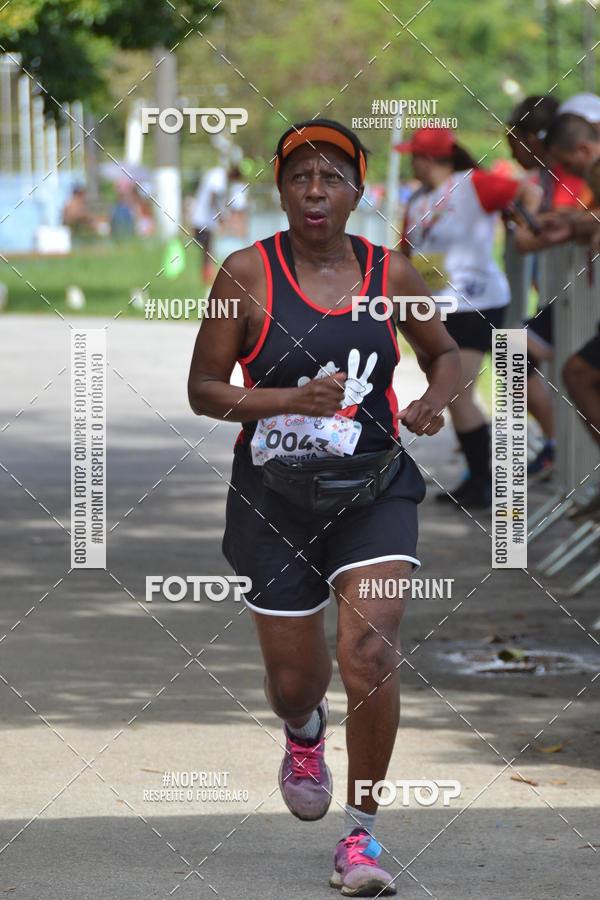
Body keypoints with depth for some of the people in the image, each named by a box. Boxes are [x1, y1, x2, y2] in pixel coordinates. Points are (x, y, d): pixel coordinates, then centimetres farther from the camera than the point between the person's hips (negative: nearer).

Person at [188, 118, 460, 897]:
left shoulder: (391, 274, 1)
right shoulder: (247, 274, -6)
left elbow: (444, 352, 17)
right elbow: (204, 389, -5)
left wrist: (435, 400, -6)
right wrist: (291, 400, -20)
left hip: (374, 489, 0)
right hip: (276, 494, 0)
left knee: (369, 653, -18)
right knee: (295, 679, 9)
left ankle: (361, 837, -4)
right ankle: (304, 738, 50)